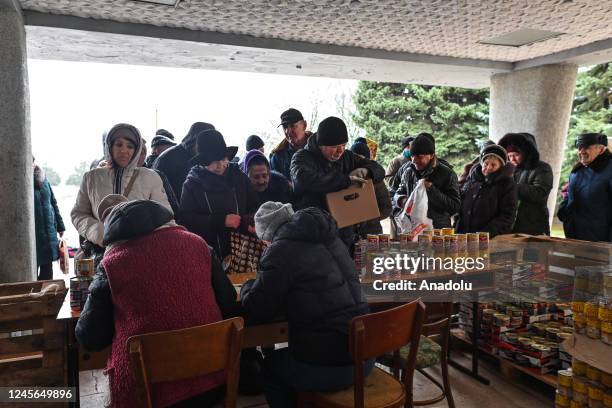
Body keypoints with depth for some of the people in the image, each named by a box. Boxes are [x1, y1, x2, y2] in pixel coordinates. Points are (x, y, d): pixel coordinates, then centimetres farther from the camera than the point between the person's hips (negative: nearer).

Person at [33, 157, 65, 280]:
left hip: (49, 232, 5)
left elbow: (53, 202, 16)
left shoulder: (43, 179, 10)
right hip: (33, 235, -5)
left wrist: (60, 225, 15)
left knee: (47, 271, 13)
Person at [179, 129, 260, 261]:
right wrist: (222, 221, -15)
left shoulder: (240, 177, 7)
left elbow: (255, 207, 11)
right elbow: (185, 219, -7)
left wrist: (250, 221, -12)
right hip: (210, 253, -2)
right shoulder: (192, 183, 1)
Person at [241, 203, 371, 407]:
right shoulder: (330, 238, 9)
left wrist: (247, 287, 12)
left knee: (271, 365, 22)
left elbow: (257, 310, -9)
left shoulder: (281, 249, -13)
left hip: (325, 367, -7)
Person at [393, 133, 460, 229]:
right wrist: (401, 200, -6)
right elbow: (397, 195, 18)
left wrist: (431, 190, -20)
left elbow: (455, 206, -11)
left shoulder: (447, 173, -6)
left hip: (438, 230, -3)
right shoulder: (408, 172, 5)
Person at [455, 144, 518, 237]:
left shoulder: (508, 184, -1)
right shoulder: (471, 178, 12)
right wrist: (457, 230, 8)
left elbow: (507, 216, -8)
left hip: (492, 238, -4)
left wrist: (487, 233, -19)